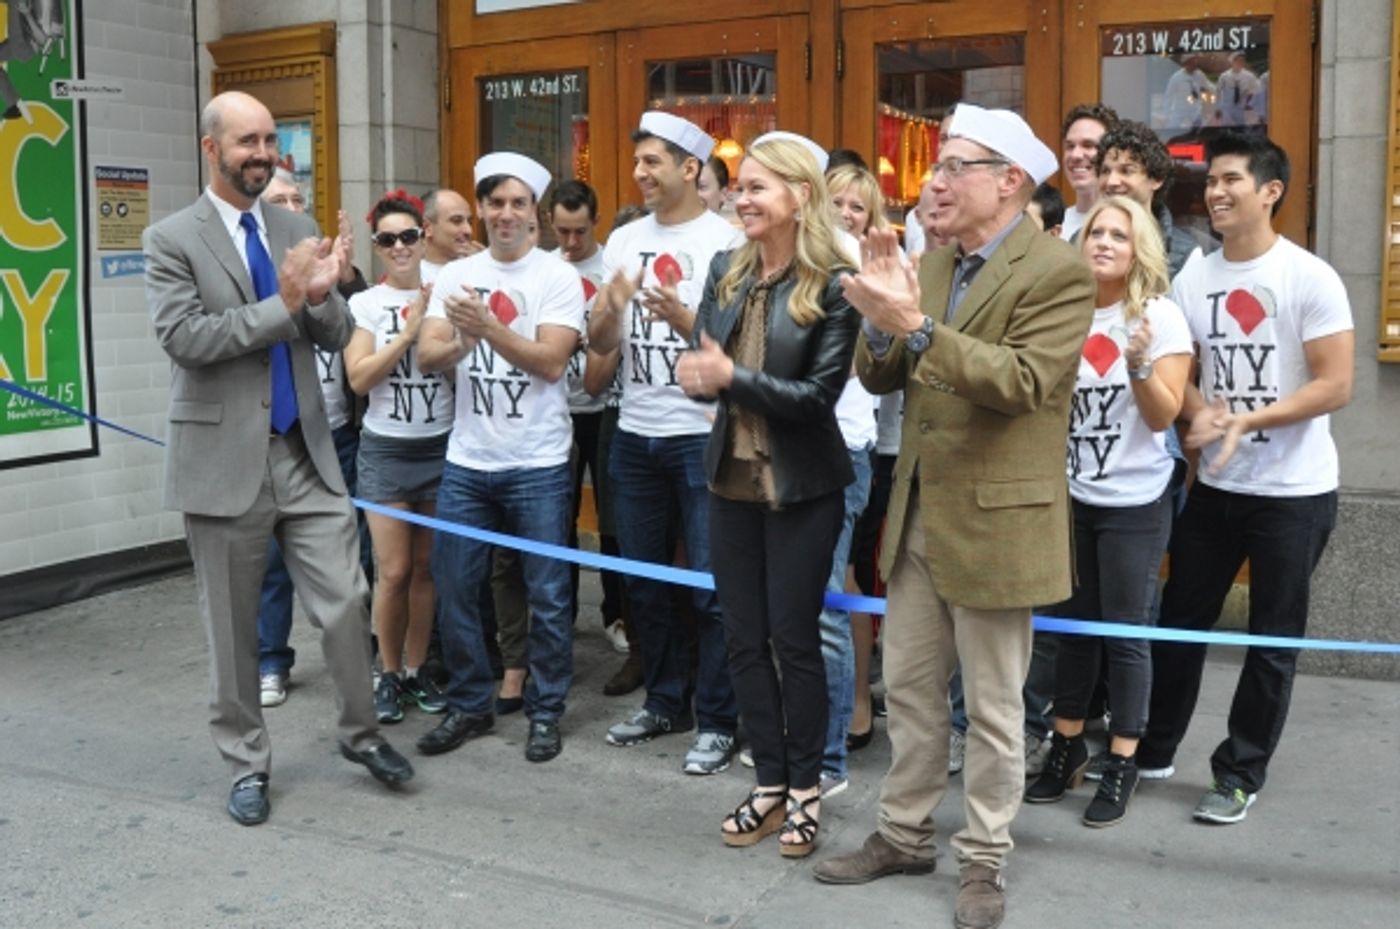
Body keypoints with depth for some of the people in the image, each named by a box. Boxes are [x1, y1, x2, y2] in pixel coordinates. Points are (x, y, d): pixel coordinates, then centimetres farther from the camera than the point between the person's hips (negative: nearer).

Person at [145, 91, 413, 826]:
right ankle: (246, 762, 25)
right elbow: (184, 338, -17)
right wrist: (281, 305, -20)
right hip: (225, 459, -3)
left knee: (346, 603, 4)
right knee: (232, 625, 8)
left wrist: (320, 296, -14)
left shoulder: (298, 232, 9)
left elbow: (336, 337, 8)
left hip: (306, 451, 4)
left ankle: (360, 733, 25)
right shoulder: (171, 240, -4)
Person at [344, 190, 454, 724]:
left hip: (441, 446, 1)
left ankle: (417, 670, 21)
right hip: (386, 450, -1)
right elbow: (359, 379, -10)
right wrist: (409, 330, -13)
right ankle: (390, 675, 15)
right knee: (394, 572, -2)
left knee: (427, 568, 7)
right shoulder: (365, 303, 0)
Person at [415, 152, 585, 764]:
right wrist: (462, 339, -22)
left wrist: (487, 325, -22)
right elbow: (427, 358, -2)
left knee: (547, 597, 4)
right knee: (456, 590, 9)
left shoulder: (558, 278, -4)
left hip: (537, 465, -4)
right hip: (466, 462, 4)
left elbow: (551, 362, -14)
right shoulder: (455, 276, 7)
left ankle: (545, 713, 18)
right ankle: (468, 706, 25)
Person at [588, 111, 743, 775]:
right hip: (635, 435, 6)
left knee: (712, 587, -1)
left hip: (702, 435, -6)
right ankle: (666, 700, 30)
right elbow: (599, 346, 7)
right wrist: (612, 309, -13)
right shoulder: (624, 241, 9)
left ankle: (718, 721, 11)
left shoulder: (725, 241, -6)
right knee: (643, 580, 15)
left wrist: (680, 317, -26)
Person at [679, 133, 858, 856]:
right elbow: (699, 364, 4)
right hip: (733, 479, 6)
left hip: (801, 488, -5)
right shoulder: (726, 271, 5)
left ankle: (805, 787, 22)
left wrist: (733, 377, -24)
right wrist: (697, 375, -19)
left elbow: (819, 395, -16)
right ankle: (769, 783, 25)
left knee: (794, 639, 4)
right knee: (743, 639, 10)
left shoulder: (832, 286, -12)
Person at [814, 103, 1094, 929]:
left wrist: (917, 327, -31)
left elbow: (1023, 381, -24)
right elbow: (881, 379, 8)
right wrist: (881, 322, -13)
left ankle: (984, 862, 22)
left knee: (993, 707, 7)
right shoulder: (931, 267, 10)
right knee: (909, 688, 16)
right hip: (918, 515, 7)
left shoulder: (1058, 272, -12)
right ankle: (905, 835, 32)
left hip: (995, 520, -7)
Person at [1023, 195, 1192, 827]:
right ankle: (1067, 746, 26)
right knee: (1071, 623, 12)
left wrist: (1140, 365, -27)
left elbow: (1164, 416, -11)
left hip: (1135, 501, -4)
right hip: (1071, 495, 4)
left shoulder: (1160, 316, -7)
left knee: (1124, 631, 2)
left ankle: (1121, 764, 14)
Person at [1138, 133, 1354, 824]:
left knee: (1272, 642, 7)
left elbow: (1335, 386, -15)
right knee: (1180, 620, 12)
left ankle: (1239, 775, 20)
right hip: (1214, 485, 4)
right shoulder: (1193, 278, 2)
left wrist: (1246, 421, -25)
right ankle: (1153, 749, 28)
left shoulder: (1310, 278, -11)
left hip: (1294, 491, -4)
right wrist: (1199, 412, -16)